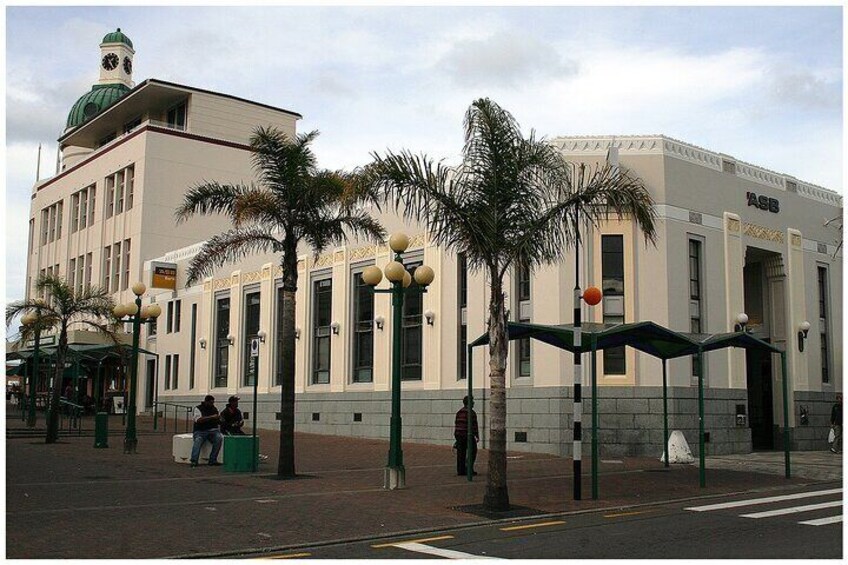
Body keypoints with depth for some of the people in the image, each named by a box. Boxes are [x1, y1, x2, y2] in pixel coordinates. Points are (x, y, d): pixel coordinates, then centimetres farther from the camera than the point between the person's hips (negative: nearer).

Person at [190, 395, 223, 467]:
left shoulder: (214, 409, 15)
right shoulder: (198, 408, 1)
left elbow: (217, 421, 22)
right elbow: (198, 420, -15)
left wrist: (218, 419, -3)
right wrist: (211, 417, -20)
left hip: (212, 430, 3)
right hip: (200, 431, -3)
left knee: (219, 438, -28)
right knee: (198, 440, -35)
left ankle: (212, 460, -26)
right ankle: (194, 461, -40)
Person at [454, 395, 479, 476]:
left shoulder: (459, 412, 11)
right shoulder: (471, 413, -10)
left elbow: (456, 424, 13)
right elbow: (474, 425, -13)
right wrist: (477, 436, -7)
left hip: (459, 435, 7)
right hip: (468, 435, -7)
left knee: (461, 453, 7)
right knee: (472, 451, 4)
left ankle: (460, 470, 6)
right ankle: (469, 469, -3)